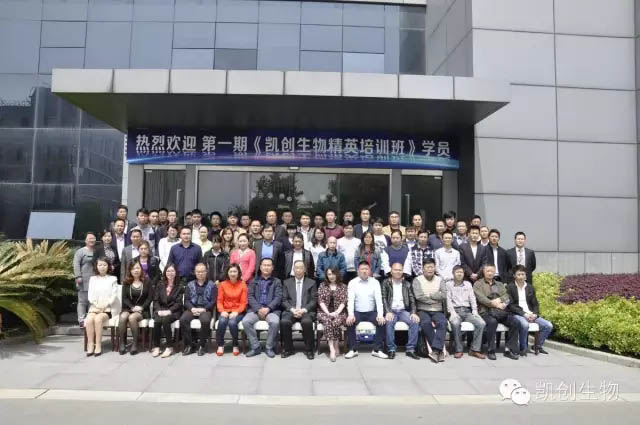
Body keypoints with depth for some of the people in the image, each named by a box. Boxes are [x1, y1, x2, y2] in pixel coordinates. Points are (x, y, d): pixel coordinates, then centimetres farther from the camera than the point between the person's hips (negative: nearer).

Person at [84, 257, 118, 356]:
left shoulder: (112, 279, 11)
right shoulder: (93, 278, 18)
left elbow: (114, 296, 3)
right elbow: (90, 295, 9)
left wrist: (105, 305, -12)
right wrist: (97, 305, -9)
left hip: (107, 309, -2)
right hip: (94, 307, 2)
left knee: (98, 319, -32)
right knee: (89, 319, -30)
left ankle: (98, 345, -27)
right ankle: (90, 344, -24)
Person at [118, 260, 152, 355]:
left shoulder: (147, 281, 6)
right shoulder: (126, 283, 12)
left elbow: (150, 297, 0)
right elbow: (124, 298, 3)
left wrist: (141, 307, -14)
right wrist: (132, 307, -14)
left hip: (142, 310, -2)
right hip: (128, 308, 2)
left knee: (132, 317, -34)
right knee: (122, 317, -31)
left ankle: (135, 344, -25)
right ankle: (122, 343, -21)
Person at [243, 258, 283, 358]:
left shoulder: (277, 281, 13)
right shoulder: (254, 281, 17)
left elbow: (278, 298, 1)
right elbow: (250, 297, 4)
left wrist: (268, 308, -16)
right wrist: (259, 309, -13)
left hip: (271, 309, -2)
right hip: (255, 309, 2)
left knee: (275, 322, -32)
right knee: (245, 321, -26)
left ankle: (269, 347, -12)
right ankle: (255, 347, -11)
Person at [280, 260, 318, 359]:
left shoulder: (311, 283, 11)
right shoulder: (287, 282, 14)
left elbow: (314, 300, 4)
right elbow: (284, 300, 6)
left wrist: (304, 310, -12)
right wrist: (292, 309, -11)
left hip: (306, 311, -1)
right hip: (290, 311, 1)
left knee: (307, 322, -33)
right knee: (284, 322, -30)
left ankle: (309, 350, -14)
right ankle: (288, 349, -10)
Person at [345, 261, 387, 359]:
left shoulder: (375, 282, 3)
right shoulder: (352, 283, 1)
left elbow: (379, 299, -5)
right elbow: (350, 300, -8)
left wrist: (380, 315, -20)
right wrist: (351, 314, -24)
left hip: (371, 312, 1)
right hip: (357, 312, -1)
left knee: (381, 322, -25)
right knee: (349, 322, -28)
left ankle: (377, 349, -12)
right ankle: (353, 349, -13)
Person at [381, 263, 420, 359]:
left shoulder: (407, 284, 15)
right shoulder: (386, 282, 8)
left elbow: (412, 300, 7)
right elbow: (384, 298, -2)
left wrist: (414, 313, -11)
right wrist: (388, 312, -18)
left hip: (404, 311, 2)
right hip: (391, 311, -2)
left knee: (415, 321, -26)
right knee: (389, 322, -34)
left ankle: (411, 349, -18)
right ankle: (391, 349, -21)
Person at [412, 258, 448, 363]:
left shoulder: (440, 280, 13)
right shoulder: (417, 280, 5)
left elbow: (444, 295, -3)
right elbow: (419, 296, -11)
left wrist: (429, 295, -7)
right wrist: (436, 299, -5)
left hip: (437, 311, 2)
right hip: (423, 310, -2)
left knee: (442, 323, -30)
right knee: (426, 322, -33)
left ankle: (436, 350, -35)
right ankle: (439, 350, -26)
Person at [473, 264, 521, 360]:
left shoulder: (500, 284, 26)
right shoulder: (478, 284, 11)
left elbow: (507, 297, 11)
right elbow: (481, 298, -5)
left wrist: (498, 300, -10)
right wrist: (496, 304, -11)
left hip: (501, 311, 5)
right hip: (486, 311, -4)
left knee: (515, 322, -21)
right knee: (492, 322, -35)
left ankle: (509, 349, -13)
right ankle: (491, 351, -23)